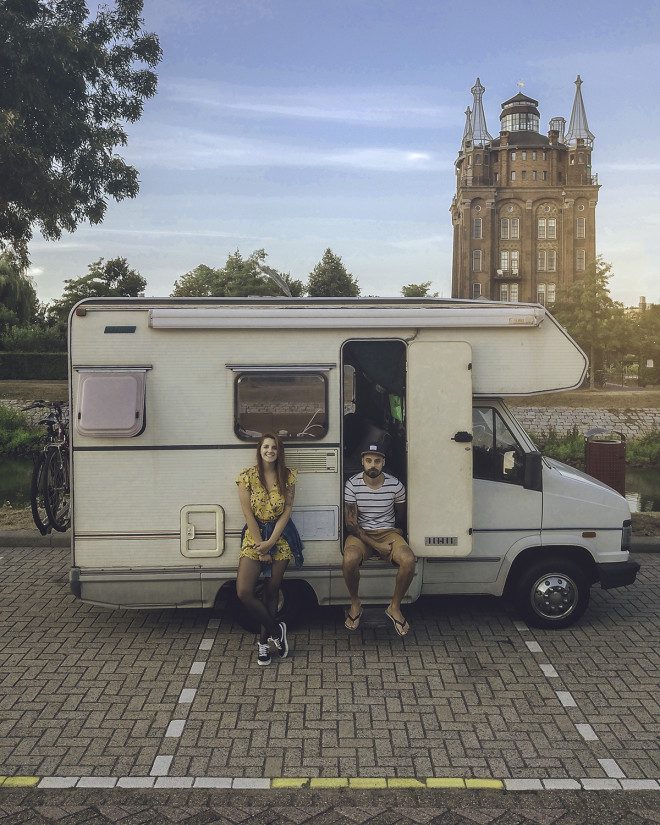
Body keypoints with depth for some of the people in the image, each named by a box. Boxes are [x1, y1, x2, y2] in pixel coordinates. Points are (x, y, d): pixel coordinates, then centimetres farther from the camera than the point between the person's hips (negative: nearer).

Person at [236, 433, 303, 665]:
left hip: (281, 534, 1)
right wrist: (260, 546, -10)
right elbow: (248, 513, -8)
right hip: (254, 534, -1)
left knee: (272, 590, 5)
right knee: (243, 592, -12)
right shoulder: (247, 476, -6)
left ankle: (264, 640, 21)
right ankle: (276, 630, 7)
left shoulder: (288, 476, -1)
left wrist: (270, 542, -12)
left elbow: (287, 511, -4)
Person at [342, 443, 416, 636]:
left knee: (409, 560, -29)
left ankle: (394, 607, -5)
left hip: (388, 533, 1)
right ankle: (355, 604, -7)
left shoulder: (395, 485, -3)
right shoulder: (353, 484, -7)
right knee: (350, 559, -35)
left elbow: (401, 516, 17)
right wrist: (373, 544, -16)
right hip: (361, 534, -1)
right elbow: (350, 521, -9)